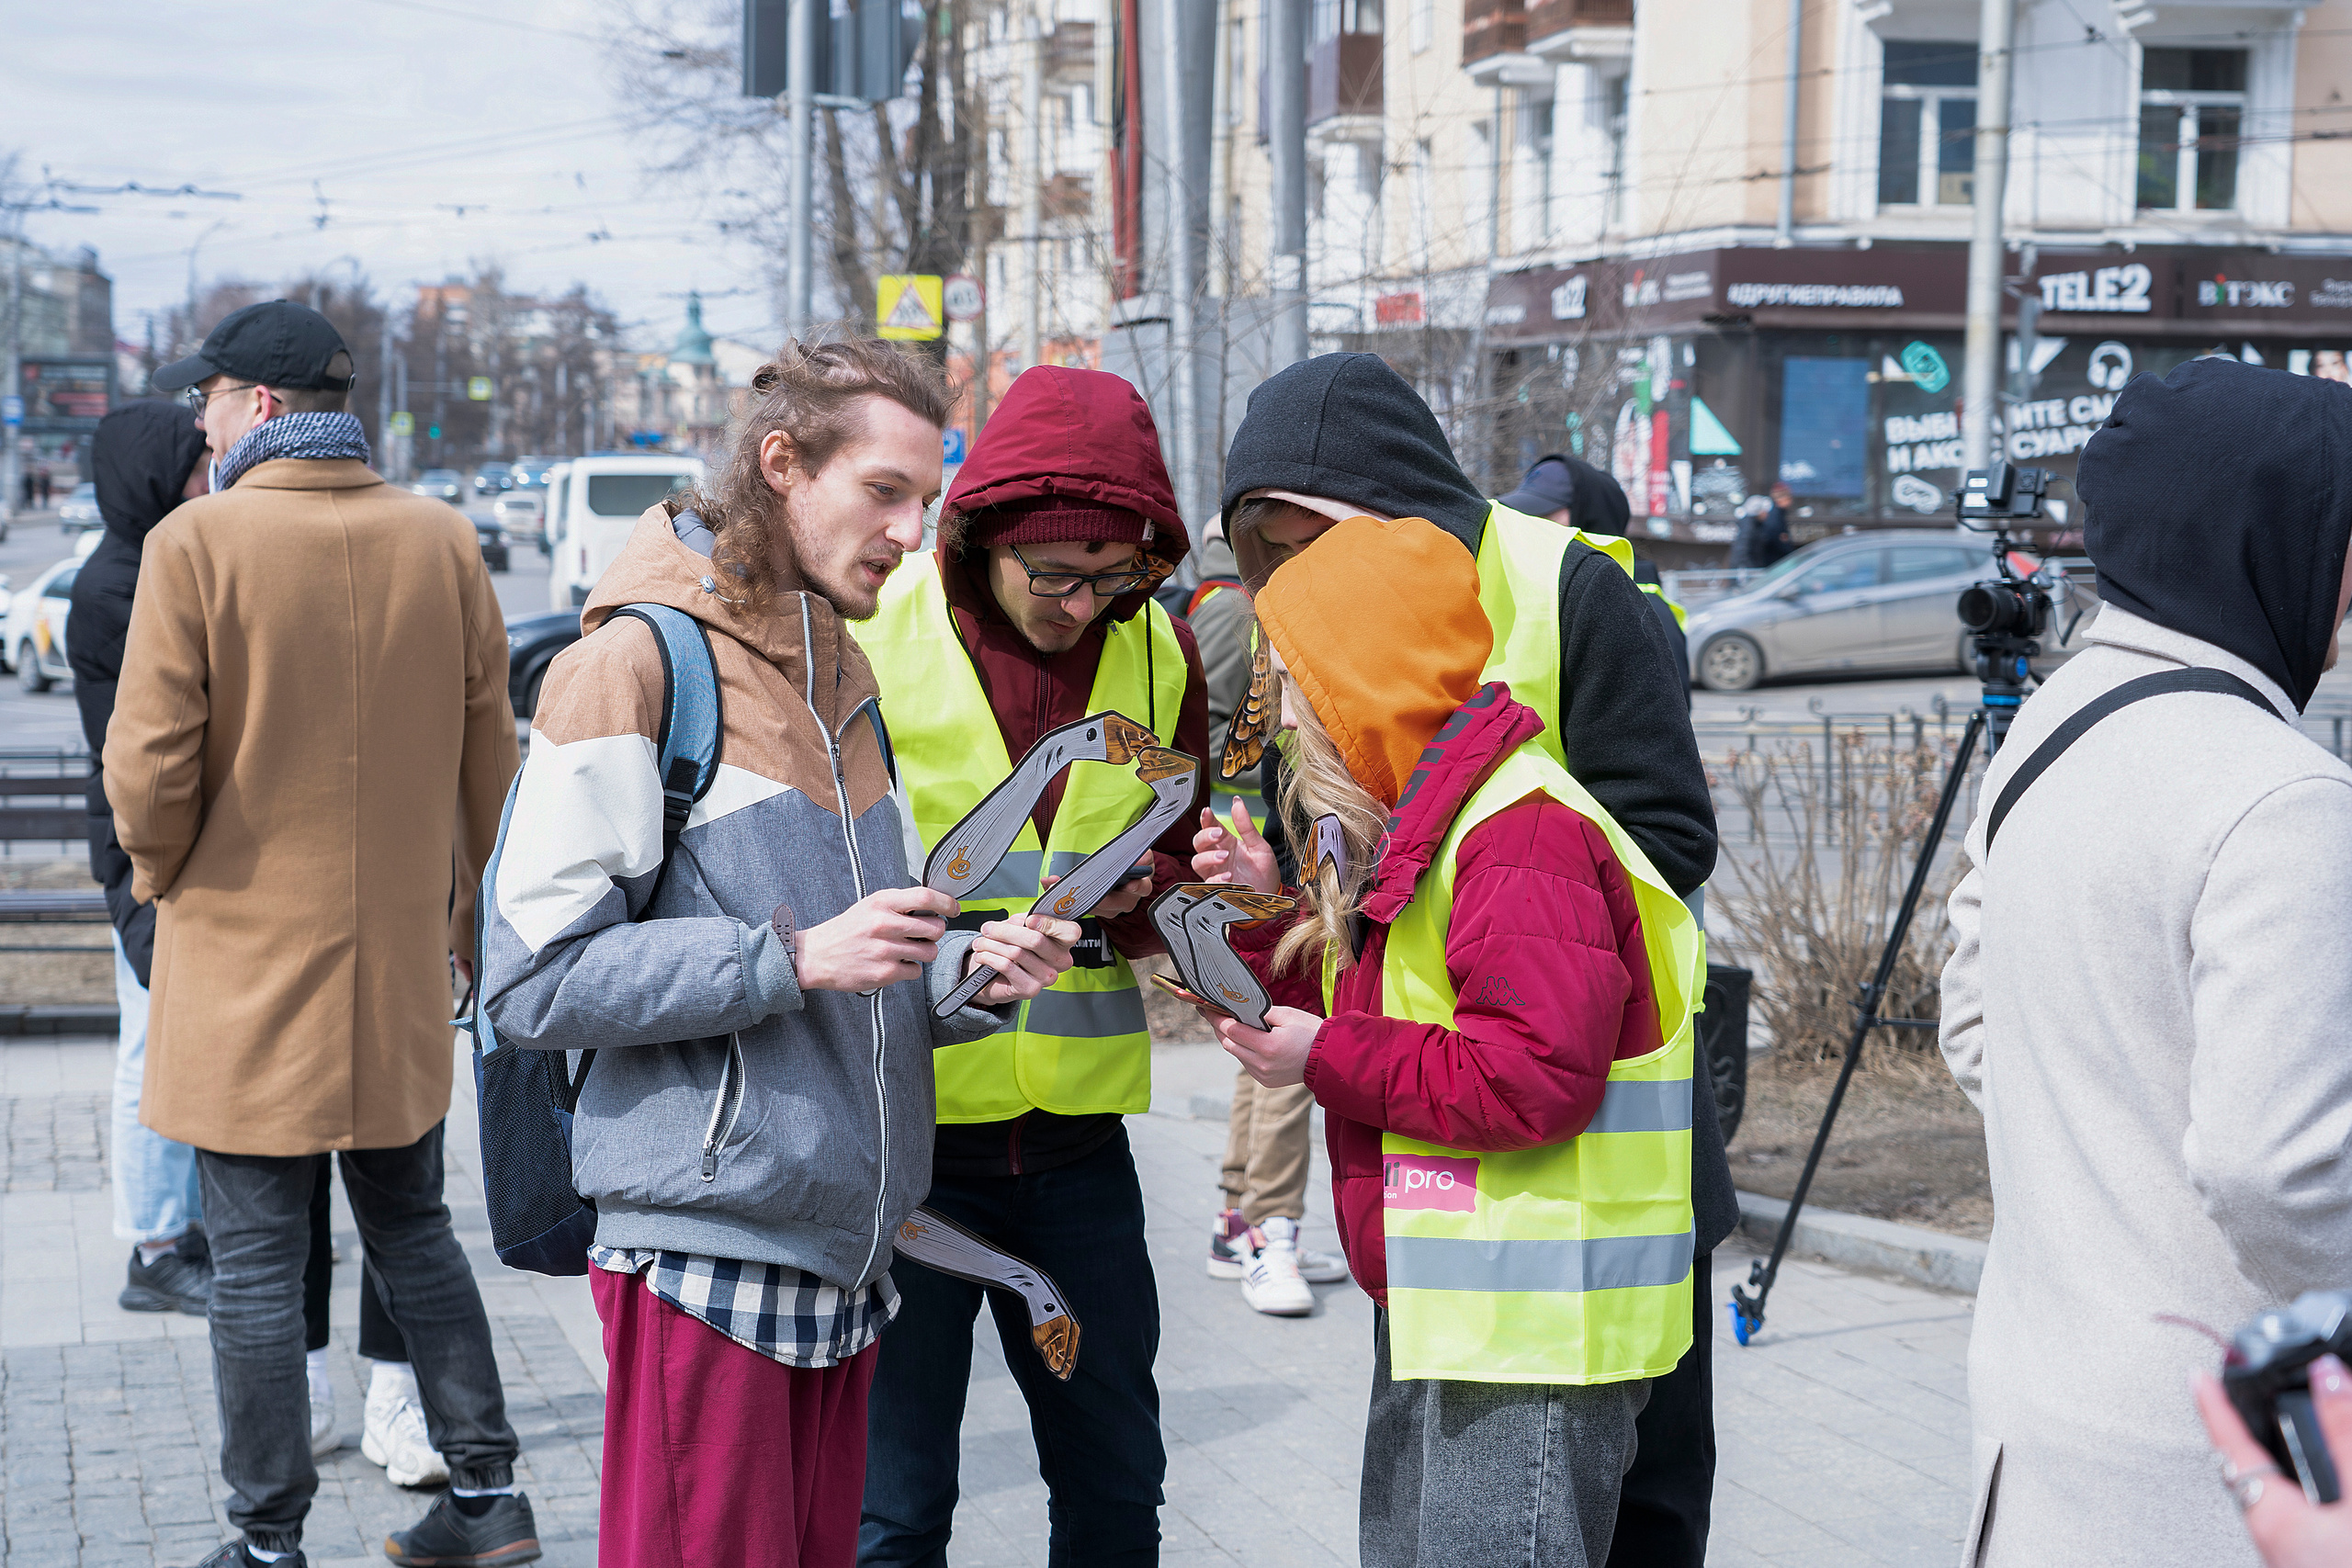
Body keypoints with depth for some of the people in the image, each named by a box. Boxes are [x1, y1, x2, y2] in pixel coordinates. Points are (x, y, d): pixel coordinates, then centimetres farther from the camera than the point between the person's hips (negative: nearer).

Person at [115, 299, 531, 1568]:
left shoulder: (195, 543, -12)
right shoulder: (441, 543, 1)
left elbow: (149, 764, -15)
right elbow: (488, 758, 5)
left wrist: (163, 876, 5)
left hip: (245, 967, -4)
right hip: (400, 964, 4)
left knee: (256, 1264, 5)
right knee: (412, 1228, 18)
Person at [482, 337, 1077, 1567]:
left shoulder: (846, 678, 17)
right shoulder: (639, 659, -9)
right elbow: (536, 981, -14)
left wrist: (965, 972, 1)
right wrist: (793, 958, -20)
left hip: (844, 1249, 8)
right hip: (707, 1252, -7)